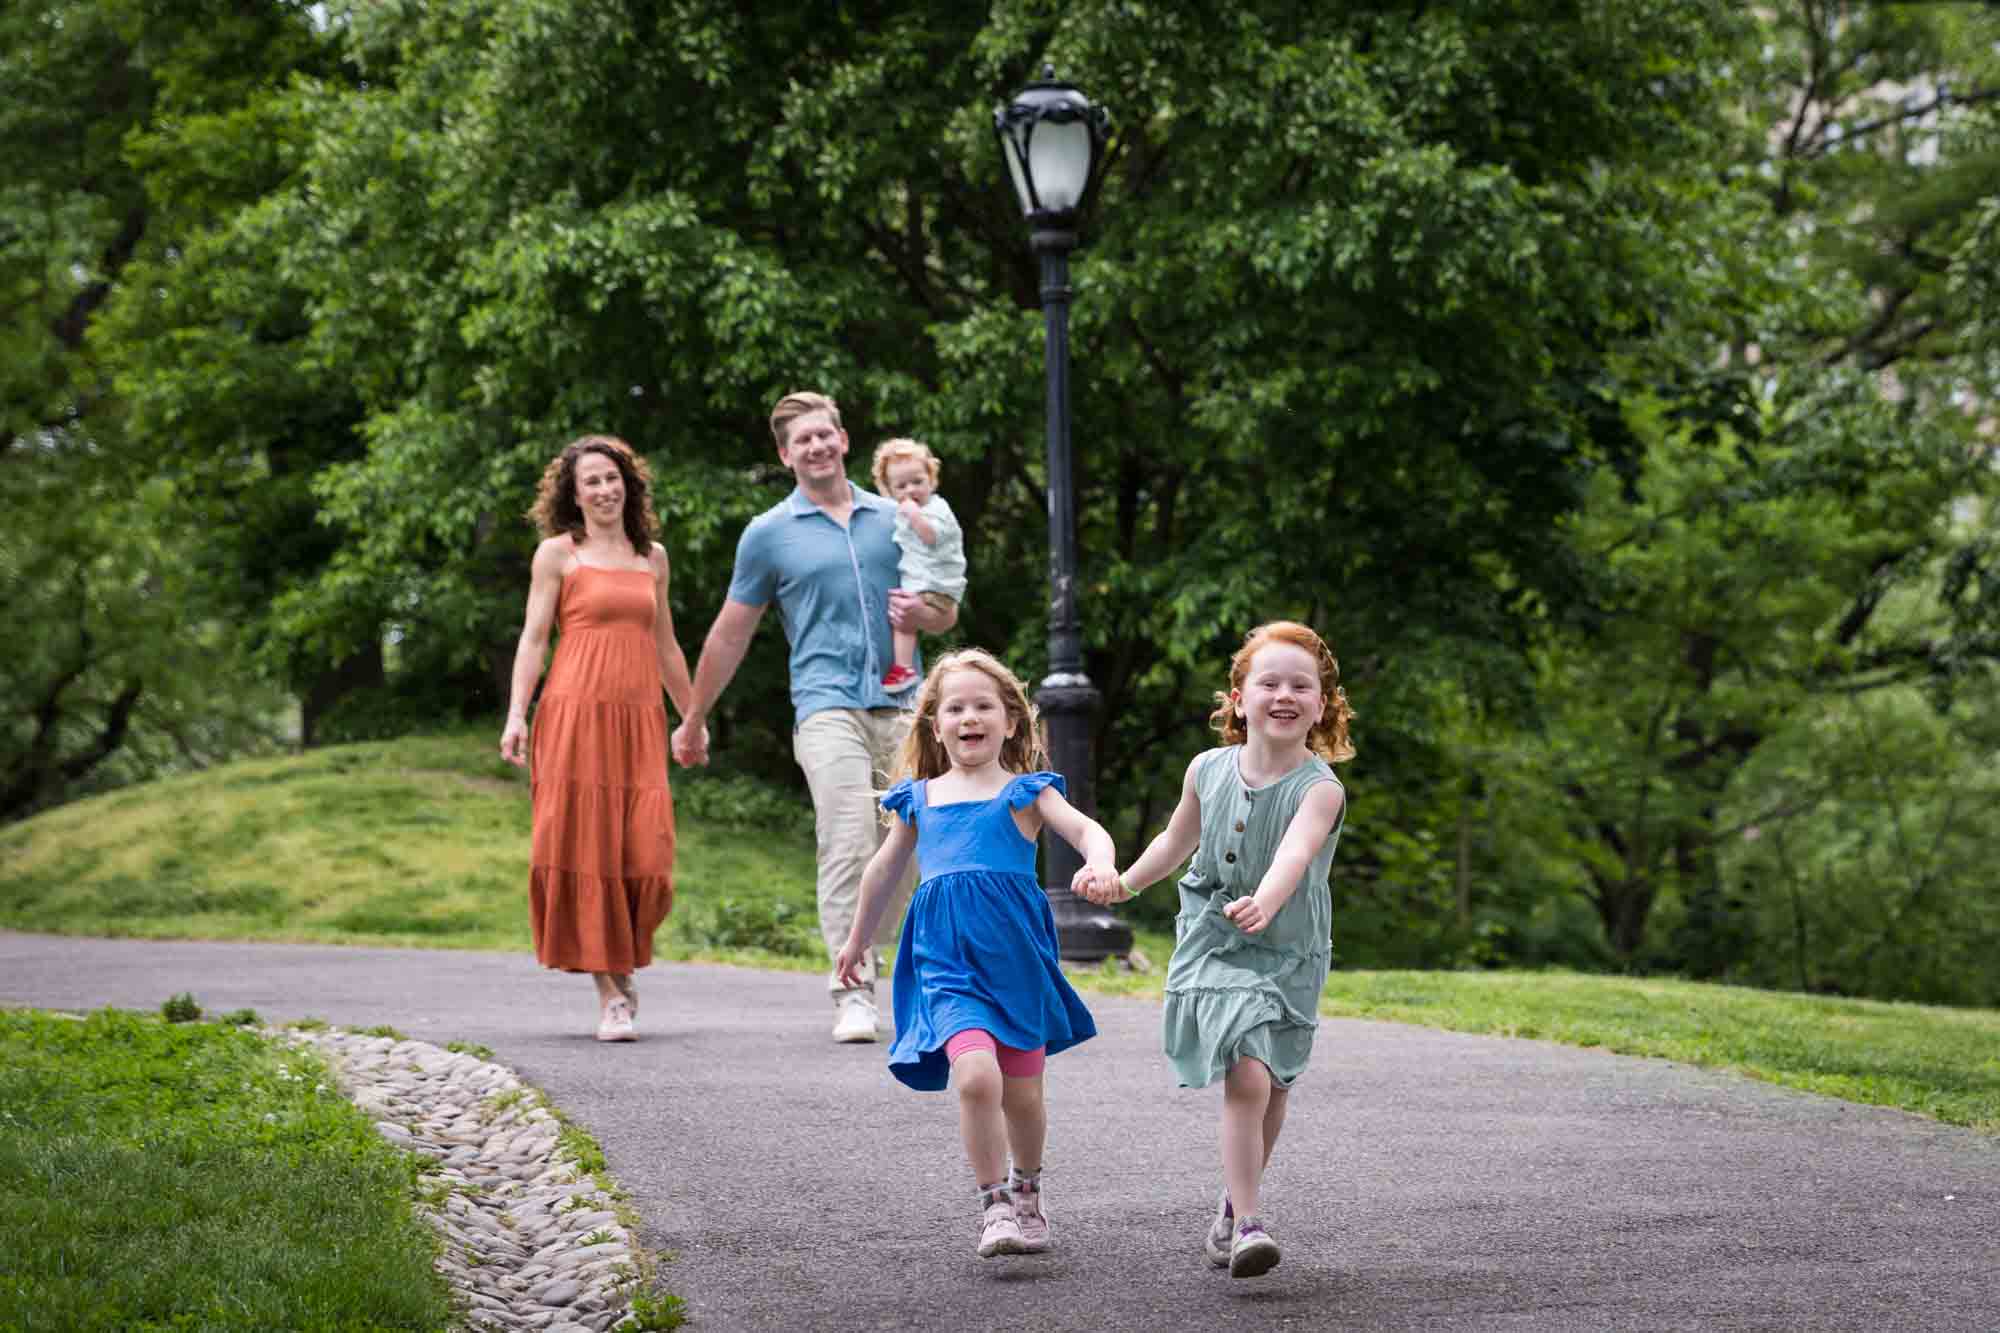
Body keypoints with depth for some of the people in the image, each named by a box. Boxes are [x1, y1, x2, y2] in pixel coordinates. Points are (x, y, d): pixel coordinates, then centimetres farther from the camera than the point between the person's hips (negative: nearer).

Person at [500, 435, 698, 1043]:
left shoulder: (652, 557, 17)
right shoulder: (557, 553, 5)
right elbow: (533, 636, 1)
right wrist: (515, 715, -10)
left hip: (639, 719, 3)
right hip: (576, 713, -3)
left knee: (646, 854, -5)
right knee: (587, 850, -6)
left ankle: (622, 960, 21)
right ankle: (610, 993, -1)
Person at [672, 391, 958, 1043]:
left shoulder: (893, 518, 15)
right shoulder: (770, 533, 7)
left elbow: (946, 613, 23)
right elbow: (730, 635, 14)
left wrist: (921, 614, -2)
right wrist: (693, 723, 18)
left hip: (900, 706, 4)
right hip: (827, 708, -3)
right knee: (848, 845, -18)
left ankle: (860, 960, 18)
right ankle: (853, 996, -19)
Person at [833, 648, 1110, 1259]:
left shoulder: (1024, 792, 5)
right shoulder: (918, 800, 13)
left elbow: (1084, 828, -10)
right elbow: (885, 869, 27)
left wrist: (1099, 863, -33)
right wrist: (858, 939, 37)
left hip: (1016, 961, 0)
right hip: (948, 965, 1)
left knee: (1021, 1094, 9)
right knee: (976, 1076, -22)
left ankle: (1026, 1187, 38)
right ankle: (994, 1208, -11)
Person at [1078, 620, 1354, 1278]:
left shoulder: (1319, 787, -15)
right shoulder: (1208, 771, -4)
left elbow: (1293, 854, -36)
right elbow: (1178, 840, 18)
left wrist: (1264, 904, -53)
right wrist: (1124, 882, 16)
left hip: (1288, 954, 0)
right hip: (1213, 948, 0)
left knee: (1270, 1086, 11)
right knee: (1247, 1076, -18)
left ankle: (1235, 1201, 36)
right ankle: (1247, 1223, -17)